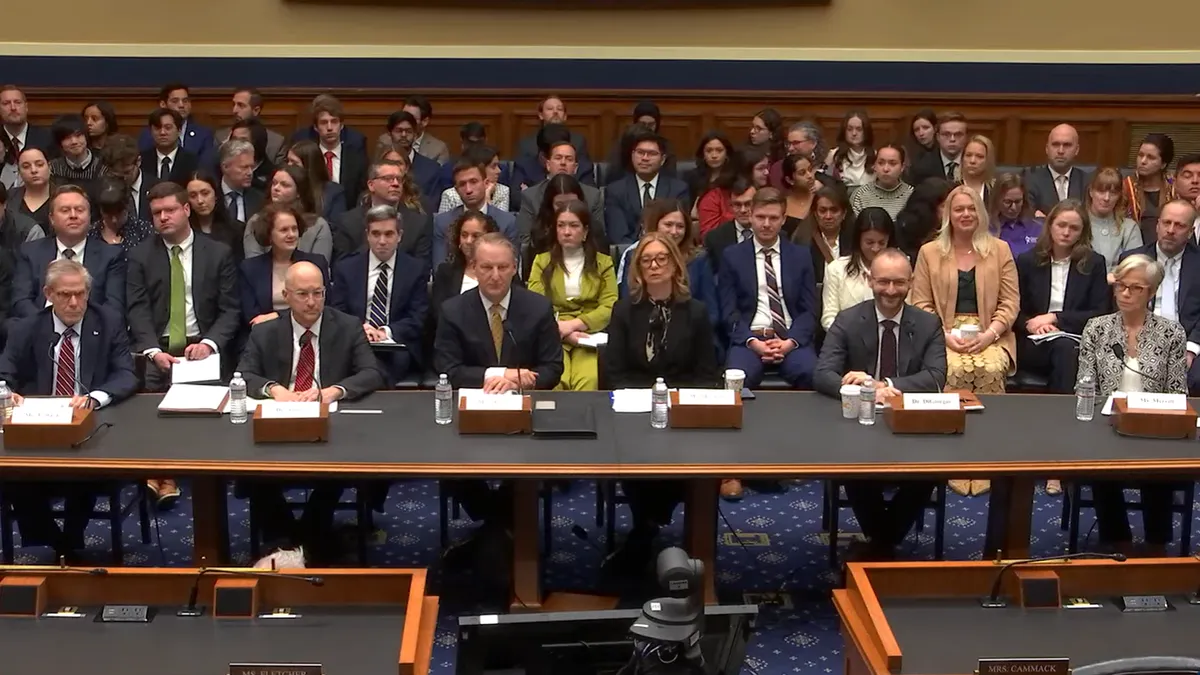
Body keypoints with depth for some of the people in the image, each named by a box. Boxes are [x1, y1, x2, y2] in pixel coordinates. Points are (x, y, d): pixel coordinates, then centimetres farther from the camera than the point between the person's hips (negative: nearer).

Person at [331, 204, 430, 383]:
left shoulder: (416, 269, 10)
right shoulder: (346, 267, 14)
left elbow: (418, 318, 3)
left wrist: (387, 332, -16)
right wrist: (359, 327, -15)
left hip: (397, 349, -1)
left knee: (378, 370, -36)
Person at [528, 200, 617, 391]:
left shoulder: (603, 263, 16)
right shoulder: (542, 261, 18)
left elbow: (610, 308, 3)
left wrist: (573, 324, -11)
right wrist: (560, 329, -12)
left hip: (590, 335, 0)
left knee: (588, 382, -32)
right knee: (556, 382, -32)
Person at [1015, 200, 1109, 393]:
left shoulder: (1094, 263, 8)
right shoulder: (1027, 261, 10)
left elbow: (1099, 313, 1)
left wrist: (1054, 318, -10)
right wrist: (1031, 324, -14)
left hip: (1078, 342, 0)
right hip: (1033, 345, 0)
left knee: (1066, 347, -36)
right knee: (1064, 348, -33)